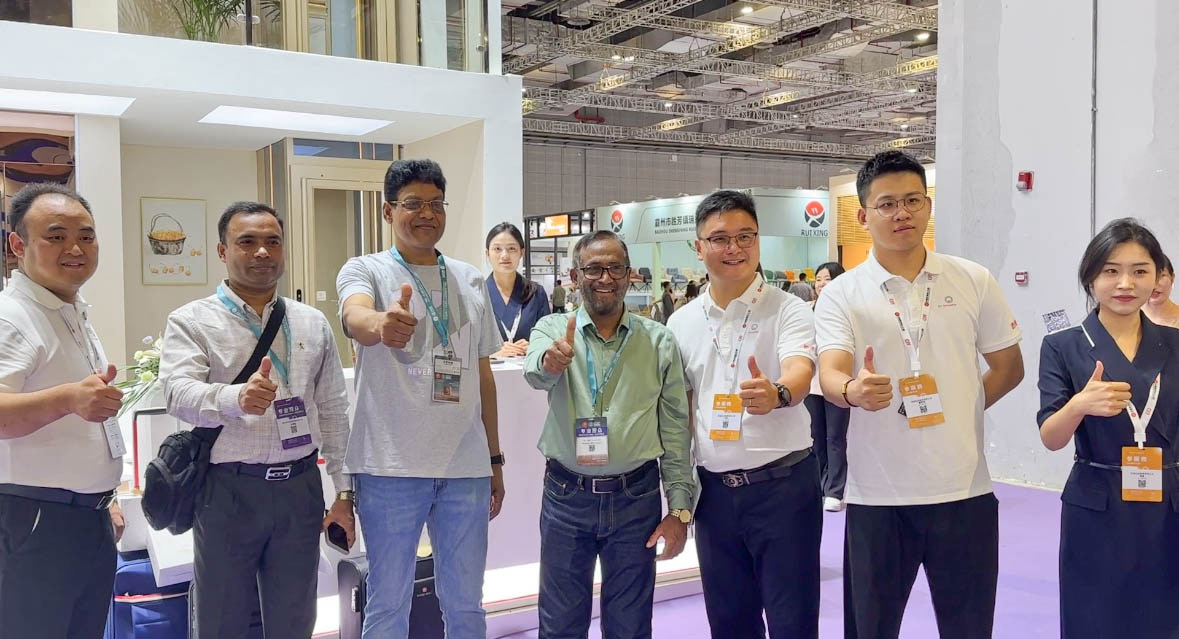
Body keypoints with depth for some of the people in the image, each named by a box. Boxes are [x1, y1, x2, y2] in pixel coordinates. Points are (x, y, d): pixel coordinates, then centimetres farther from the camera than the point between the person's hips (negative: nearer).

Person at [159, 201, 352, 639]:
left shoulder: (313, 323, 9)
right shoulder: (192, 321, -1)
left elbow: (333, 411, 10)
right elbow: (179, 394, -18)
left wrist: (344, 492, 6)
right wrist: (237, 398, -38)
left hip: (301, 487, 3)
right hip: (228, 491, -3)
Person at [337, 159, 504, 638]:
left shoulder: (471, 280, 11)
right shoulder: (366, 270, -1)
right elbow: (354, 317, -26)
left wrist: (495, 458, 15)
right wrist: (381, 324, -49)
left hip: (467, 465, 4)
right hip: (391, 465, -4)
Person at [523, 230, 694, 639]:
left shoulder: (659, 341, 1)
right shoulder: (553, 329, 0)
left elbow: (676, 430, 3)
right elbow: (536, 373, -24)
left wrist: (680, 508, -1)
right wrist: (550, 360, -47)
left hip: (637, 497, 1)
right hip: (566, 495, 0)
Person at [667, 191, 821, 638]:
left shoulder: (788, 310, -8)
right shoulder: (681, 322, 6)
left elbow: (800, 373, -27)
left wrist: (777, 394, -49)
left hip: (783, 484, -4)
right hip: (713, 488, 5)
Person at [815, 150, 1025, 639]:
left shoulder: (974, 281, 3)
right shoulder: (841, 294, -3)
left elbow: (1008, 367, 12)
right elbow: (829, 375, -17)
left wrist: (956, 412, 3)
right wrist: (853, 391, -39)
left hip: (964, 489, 2)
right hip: (877, 494, -1)